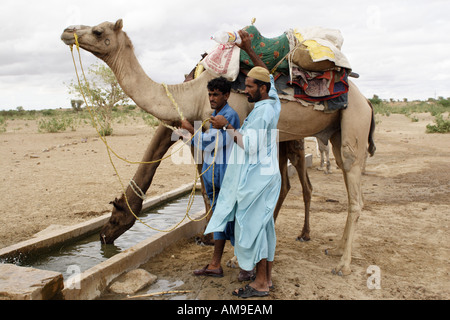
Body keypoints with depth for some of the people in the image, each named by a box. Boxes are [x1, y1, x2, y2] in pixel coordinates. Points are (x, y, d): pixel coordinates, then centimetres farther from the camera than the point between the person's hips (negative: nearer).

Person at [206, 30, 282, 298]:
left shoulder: (263, 111, -18)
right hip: (266, 175, 10)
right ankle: (268, 278, 23)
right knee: (264, 226, 13)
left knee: (252, 226, -2)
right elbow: (267, 74, 23)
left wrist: (228, 127, -13)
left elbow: (250, 145, -21)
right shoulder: (273, 102, 9)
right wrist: (249, 49, 21)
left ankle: (260, 284, 7)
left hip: (257, 177, -10)